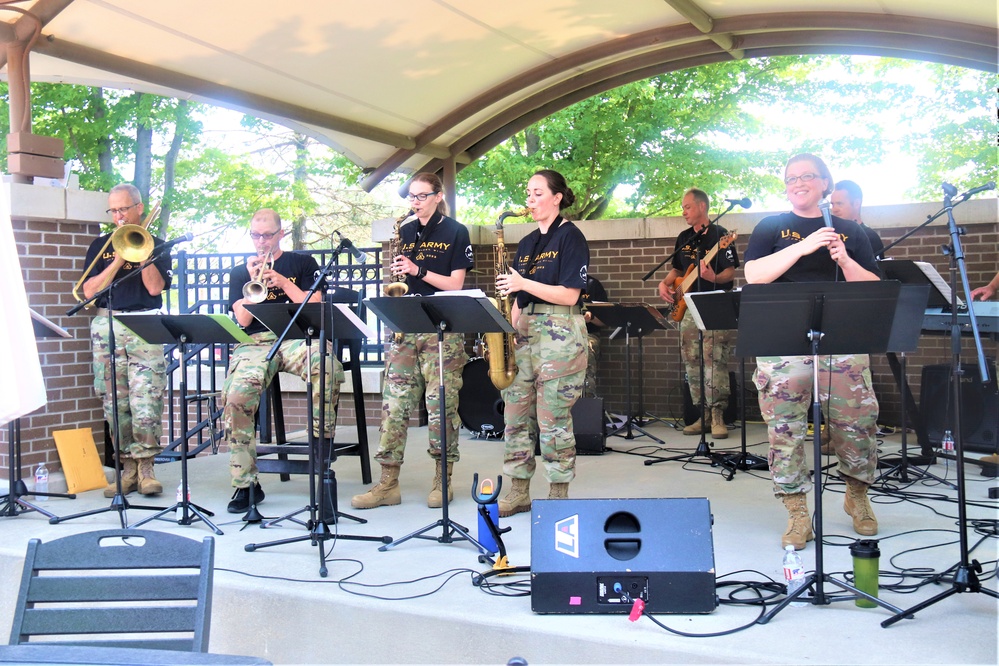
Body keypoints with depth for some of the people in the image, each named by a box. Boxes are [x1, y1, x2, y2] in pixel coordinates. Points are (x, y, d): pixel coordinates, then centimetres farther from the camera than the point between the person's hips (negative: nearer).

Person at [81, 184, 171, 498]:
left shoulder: (156, 245, 11)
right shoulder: (100, 246, 15)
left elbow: (155, 287, -3)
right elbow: (89, 290, 2)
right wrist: (119, 259, -6)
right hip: (107, 327, 2)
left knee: (147, 398, -11)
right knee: (114, 401, 0)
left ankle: (145, 466, -3)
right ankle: (128, 467, 6)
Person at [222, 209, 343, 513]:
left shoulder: (303, 263, 19)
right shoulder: (240, 273, 22)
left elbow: (314, 307, 5)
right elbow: (243, 320, 9)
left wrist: (281, 281, -6)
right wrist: (255, 281, -3)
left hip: (298, 337, -1)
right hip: (255, 342, 1)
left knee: (329, 368, -38)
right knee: (236, 397, -31)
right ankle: (245, 484, -19)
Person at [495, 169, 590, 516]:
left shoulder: (570, 236, -3)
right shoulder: (526, 243, 18)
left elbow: (569, 295, -12)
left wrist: (523, 284, -18)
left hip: (560, 333, -7)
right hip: (525, 331, 7)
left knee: (553, 418, -5)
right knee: (515, 412, 5)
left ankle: (559, 494, 6)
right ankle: (518, 493, 14)